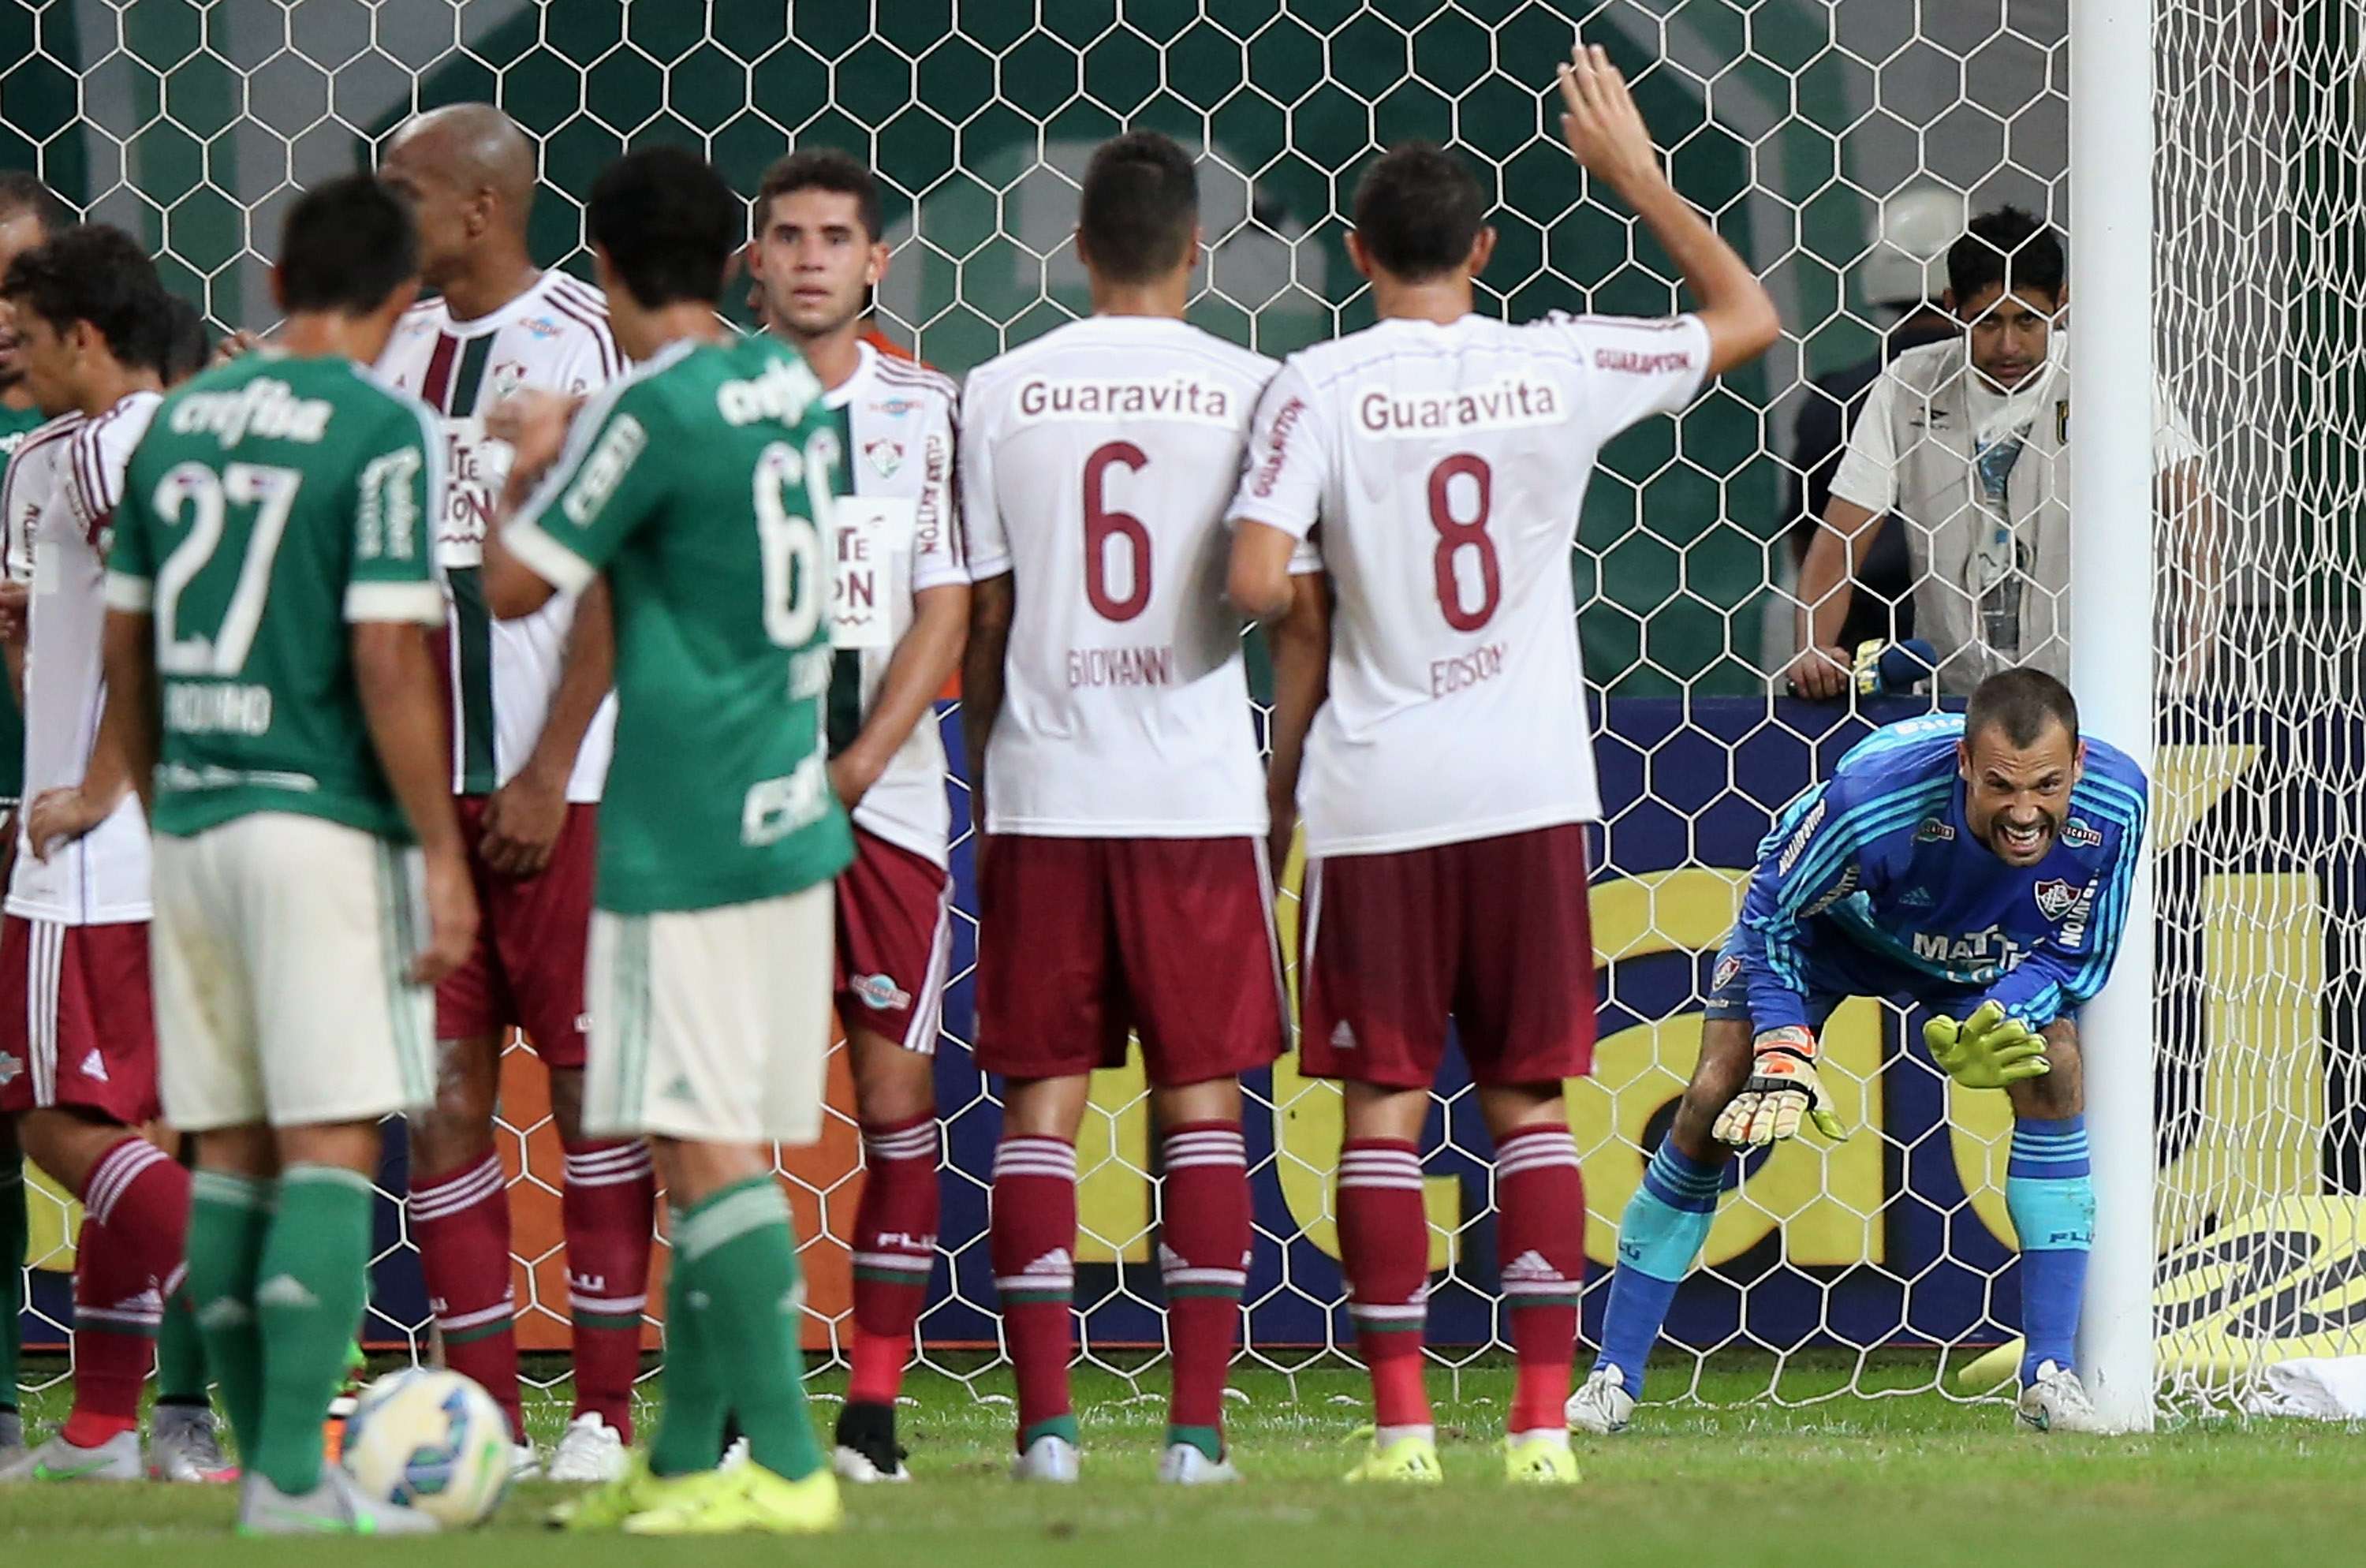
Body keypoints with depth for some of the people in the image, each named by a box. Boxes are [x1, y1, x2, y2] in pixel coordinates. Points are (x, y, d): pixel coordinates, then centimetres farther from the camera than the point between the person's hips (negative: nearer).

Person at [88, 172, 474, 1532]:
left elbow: (125, 643, 14)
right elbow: (389, 657, -15)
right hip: (324, 821, -6)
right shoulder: (383, 429, -9)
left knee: (232, 1151, 11)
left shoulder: (182, 417, 10)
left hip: (192, 825, 6)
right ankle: (295, 1475, -11)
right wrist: (442, 850, -9)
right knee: (331, 1147, -5)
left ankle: (266, 1461, 15)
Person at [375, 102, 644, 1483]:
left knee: (592, 1082, -1)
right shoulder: (399, 351, 13)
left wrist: (550, 773, -13)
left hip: (559, 788, -6)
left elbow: (617, 579, -10)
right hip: (421, 784, 6)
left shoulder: (592, 345, -6)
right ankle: (488, 1413, 7)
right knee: (441, 1096, 2)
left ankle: (605, 1411, 3)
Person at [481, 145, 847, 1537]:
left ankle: (787, 1463, -12)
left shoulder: (654, 409, -15)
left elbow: (517, 584, -10)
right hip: (794, 810, 8)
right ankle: (685, 1458, 16)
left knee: (704, 1145, -8)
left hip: (686, 831, -8)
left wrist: (527, 476, 9)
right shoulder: (794, 391, 10)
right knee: (728, 1146, 11)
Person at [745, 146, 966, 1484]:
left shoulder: (926, 411, 5)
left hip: (889, 790, 0)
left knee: (896, 1086, -2)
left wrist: (857, 765, -11)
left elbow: (945, 613, 1)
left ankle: (877, 1399, 2)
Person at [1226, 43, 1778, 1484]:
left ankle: (1402, 1422, 0)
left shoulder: (1321, 389, -7)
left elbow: (1258, 580, -16)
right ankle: (1543, 1421, 3)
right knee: (1533, 1103, 7)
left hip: (1377, 796, -2)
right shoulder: (1560, 369, 0)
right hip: (1529, 791, 2)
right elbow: (1747, 320, 14)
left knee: (1384, 1107, 4)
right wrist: (1638, 174, 20)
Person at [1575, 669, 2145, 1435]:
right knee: (1716, 1101, -14)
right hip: (1825, 923, -2)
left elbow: (2076, 956, -16)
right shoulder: (1876, 796, -41)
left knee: (2054, 1071, -21)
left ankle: (2049, 1375, -15)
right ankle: (1613, 1378, -2)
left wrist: (2001, 1026, -36)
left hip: (1992, 956, 2)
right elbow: (1771, 912, -23)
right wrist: (1783, 1056, -33)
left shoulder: (2113, 805, -33)